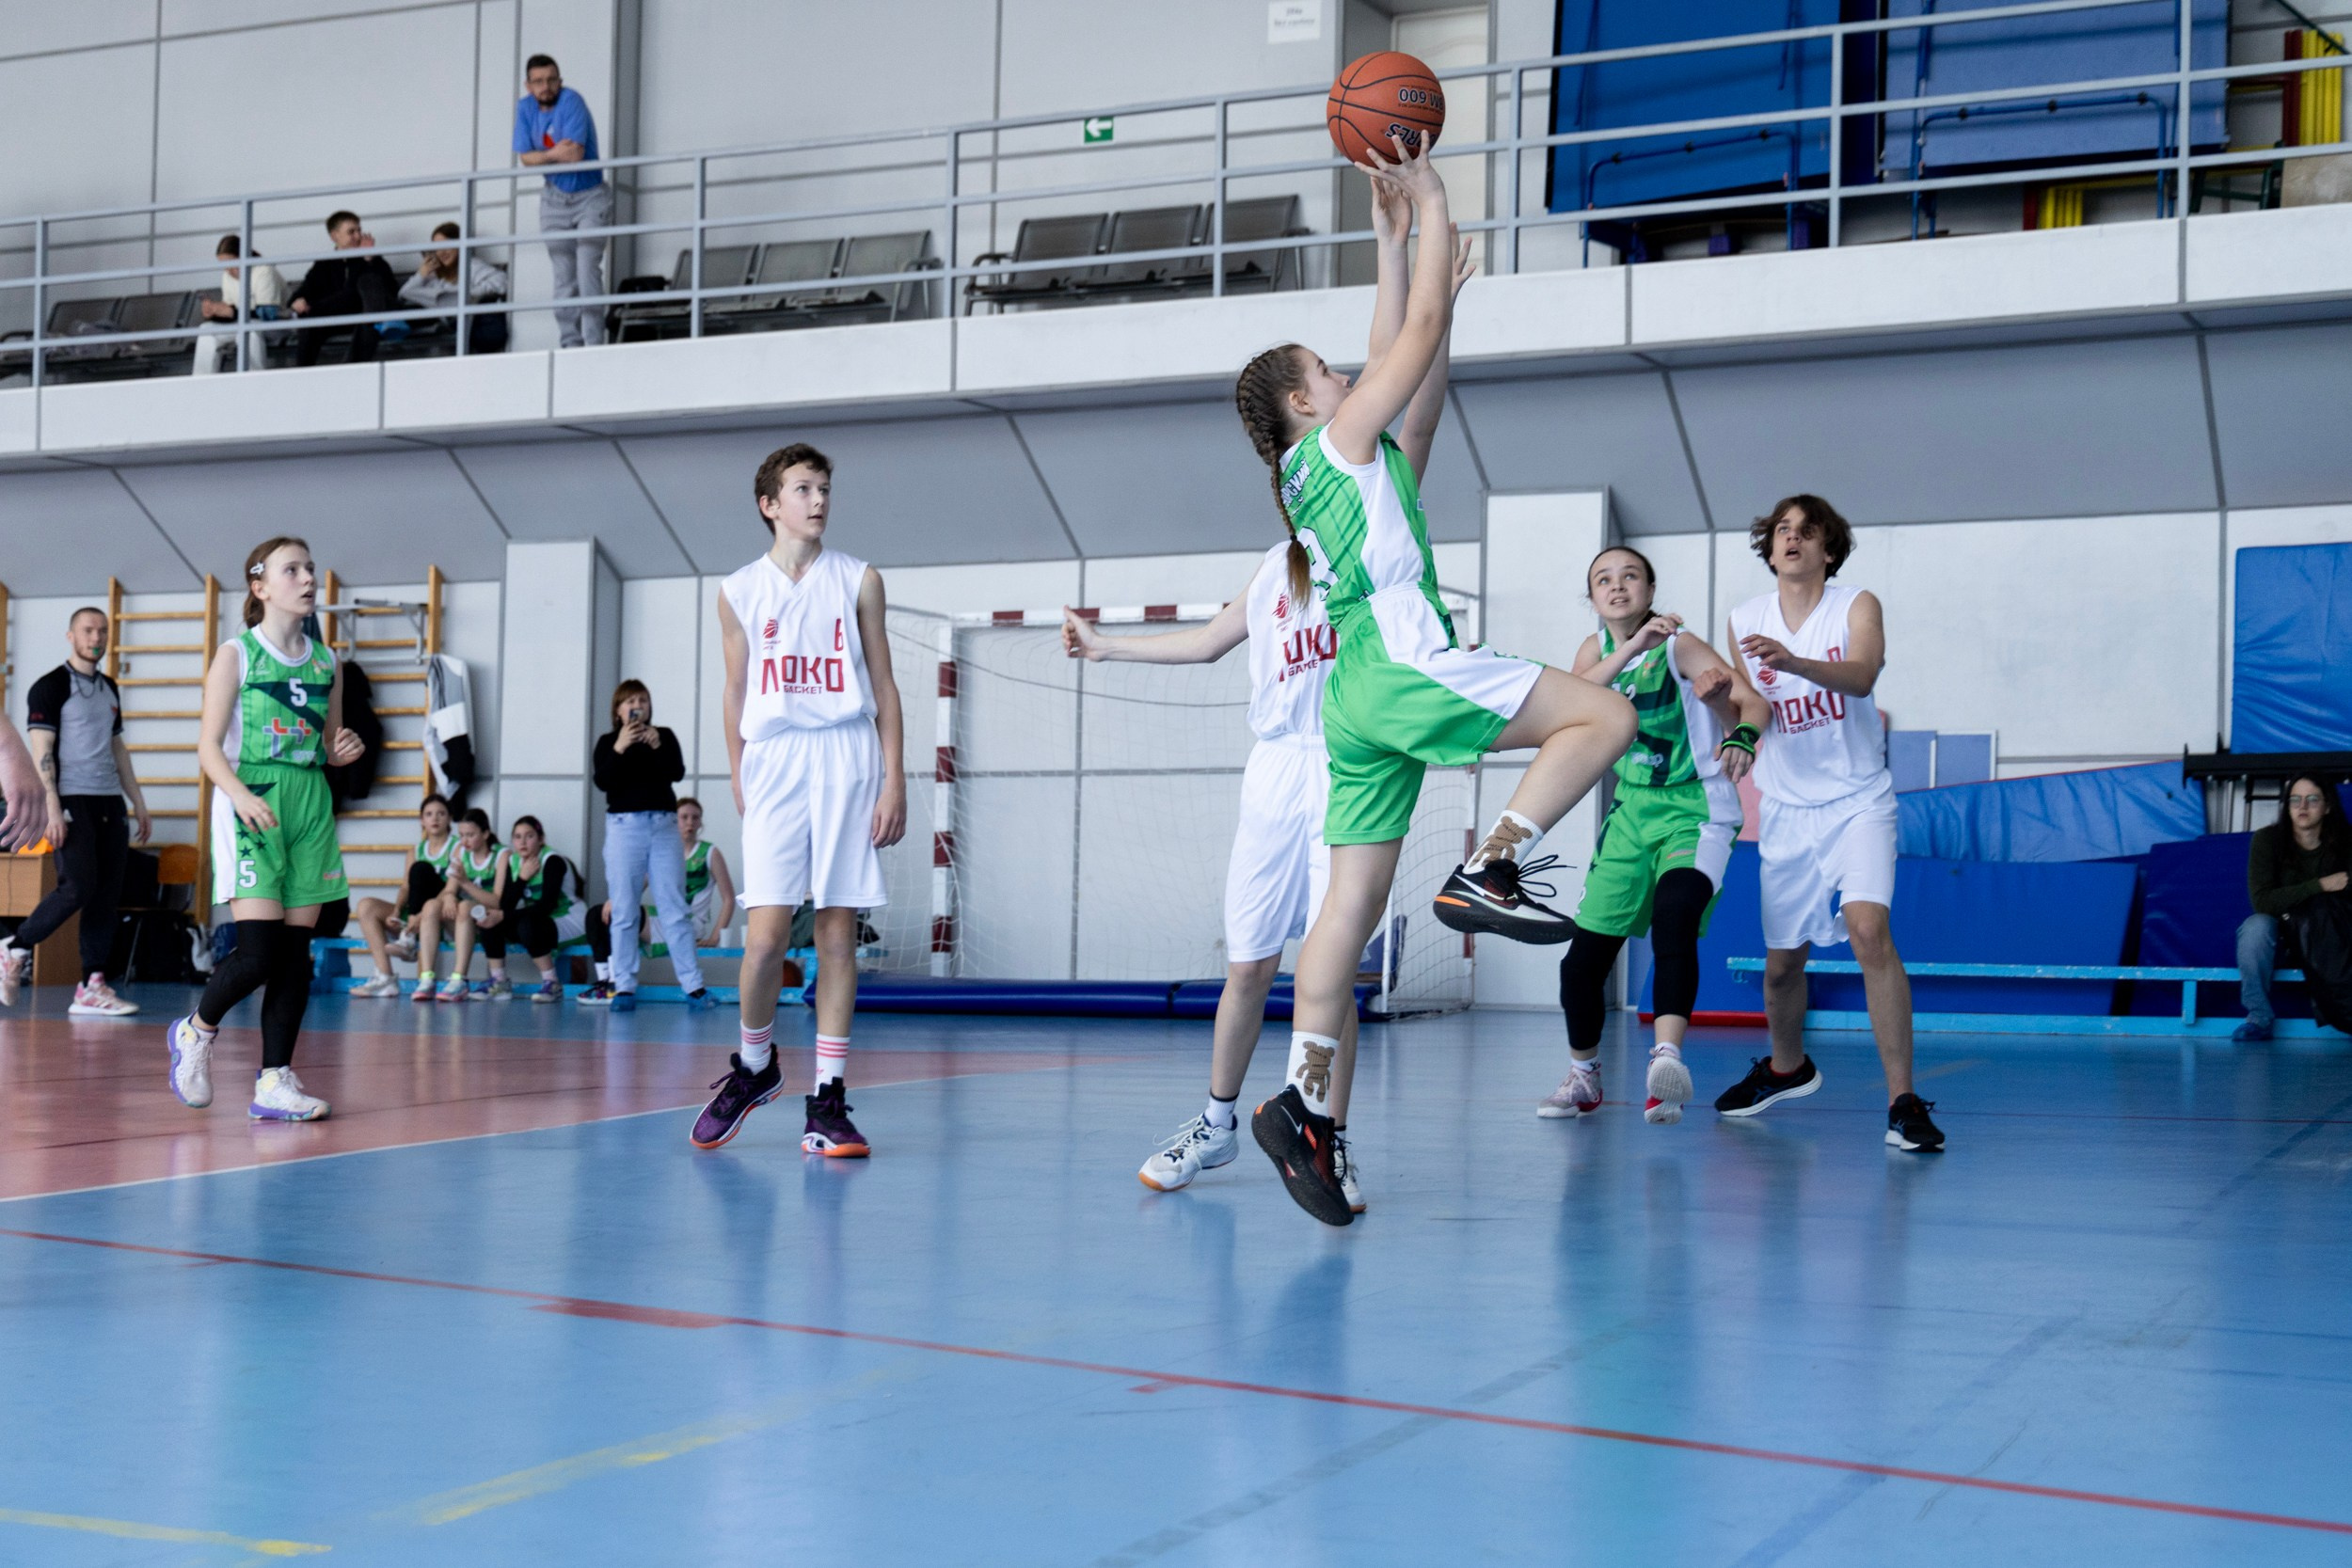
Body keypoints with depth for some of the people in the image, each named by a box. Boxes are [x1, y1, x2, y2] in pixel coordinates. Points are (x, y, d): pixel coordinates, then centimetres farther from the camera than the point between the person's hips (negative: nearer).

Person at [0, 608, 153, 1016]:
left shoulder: (109, 688, 17)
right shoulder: (51, 687, -4)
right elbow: (41, 751, -9)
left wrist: (138, 803, 19)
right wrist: (52, 808, -18)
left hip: (109, 804, 7)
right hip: (73, 802, -7)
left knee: (107, 895, 1)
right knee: (77, 888, -16)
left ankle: (92, 987, 3)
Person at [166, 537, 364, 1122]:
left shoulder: (325, 662, 13)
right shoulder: (236, 655, -1)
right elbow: (209, 747, -6)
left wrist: (345, 750, -2)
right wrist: (241, 795, -23)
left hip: (310, 806, 5)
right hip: (251, 805, -5)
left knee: (296, 951, 2)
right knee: (258, 950, -13)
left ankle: (275, 1084, 6)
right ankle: (196, 1030, 15)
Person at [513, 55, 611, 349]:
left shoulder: (571, 101, -16)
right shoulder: (525, 107, 1)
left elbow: (576, 153, -25)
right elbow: (526, 158, -4)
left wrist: (543, 155, -11)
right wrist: (556, 153, -17)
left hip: (590, 197, -5)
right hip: (555, 200, 5)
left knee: (588, 270, -15)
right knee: (563, 276, 4)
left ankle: (594, 343, -15)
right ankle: (570, 342, 8)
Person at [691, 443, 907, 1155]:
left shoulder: (858, 581, 8)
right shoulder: (739, 592, 9)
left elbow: (883, 686, 8)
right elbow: (735, 694, 14)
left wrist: (894, 778, 0)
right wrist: (738, 781, 8)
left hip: (848, 761, 0)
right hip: (774, 764, 0)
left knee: (838, 934, 0)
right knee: (765, 936, -8)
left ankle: (828, 1102, 4)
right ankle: (754, 1066, 18)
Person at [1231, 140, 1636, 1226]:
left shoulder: (1324, 469, 24)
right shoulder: (1340, 438, 1)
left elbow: (1403, 351, 32)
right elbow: (1420, 332, 1)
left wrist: (1393, 238, 36)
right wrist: (1429, 200, 10)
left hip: (1360, 694, 9)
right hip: (1404, 662, -9)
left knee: (1353, 902, 3)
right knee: (1603, 715, -7)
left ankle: (1305, 1099, -2)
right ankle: (1489, 873, -15)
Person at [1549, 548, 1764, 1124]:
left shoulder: (1679, 646, -10)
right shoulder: (1596, 649, 5)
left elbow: (1752, 701, -21)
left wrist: (1741, 737, -44)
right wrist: (1629, 649, -26)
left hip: (1695, 811, -5)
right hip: (1632, 811, 5)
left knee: (1674, 913, -35)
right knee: (1584, 955, 3)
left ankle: (1666, 1056, -45)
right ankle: (1584, 1077, 26)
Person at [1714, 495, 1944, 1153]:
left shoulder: (1857, 605, -8)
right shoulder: (1746, 621, 4)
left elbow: (1861, 676, -28)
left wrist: (1793, 662, -46)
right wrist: (1726, 697, -10)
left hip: (1856, 800, -4)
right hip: (1787, 808, 4)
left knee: (1868, 928, -24)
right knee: (1782, 956, 11)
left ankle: (1902, 1100, -22)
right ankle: (1787, 1067, 40)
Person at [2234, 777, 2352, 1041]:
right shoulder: (2267, 839, -12)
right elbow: (2262, 901, -21)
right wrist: (2320, 886, -24)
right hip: (2280, 939, -1)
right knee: (2256, 926, -33)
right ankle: (2259, 1018, -22)